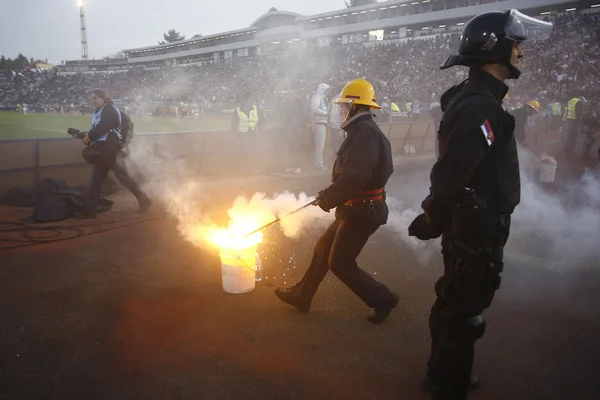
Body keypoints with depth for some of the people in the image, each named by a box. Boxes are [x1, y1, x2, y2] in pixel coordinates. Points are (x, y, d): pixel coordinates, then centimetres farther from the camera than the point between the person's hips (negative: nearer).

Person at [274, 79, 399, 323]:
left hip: (362, 211, -10)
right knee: (323, 249, 16)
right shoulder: (363, 131, 14)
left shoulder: (364, 131, -20)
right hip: (357, 208, 10)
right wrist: (330, 193, 12)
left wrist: (328, 197, -20)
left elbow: (355, 175, -30)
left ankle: (382, 299, 12)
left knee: (340, 263, 0)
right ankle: (301, 295, 29)